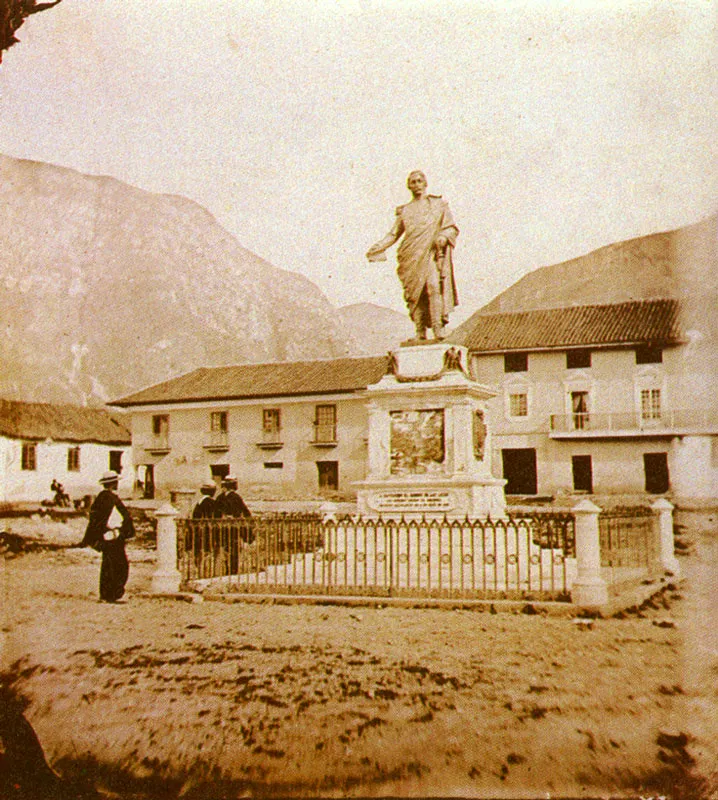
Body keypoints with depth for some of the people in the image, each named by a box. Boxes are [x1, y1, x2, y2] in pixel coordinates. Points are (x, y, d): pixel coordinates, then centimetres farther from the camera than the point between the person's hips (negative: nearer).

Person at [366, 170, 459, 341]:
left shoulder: (439, 205, 16)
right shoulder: (404, 211, 22)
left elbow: (452, 228, 13)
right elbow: (394, 234, 20)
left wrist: (444, 237, -9)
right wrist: (378, 248, 5)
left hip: (431, 254, -3)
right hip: (411, 257, 3)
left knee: (433, 286, -22)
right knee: (415, 293, -6)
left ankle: (438, 328, -26)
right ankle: (420, 332, -6)